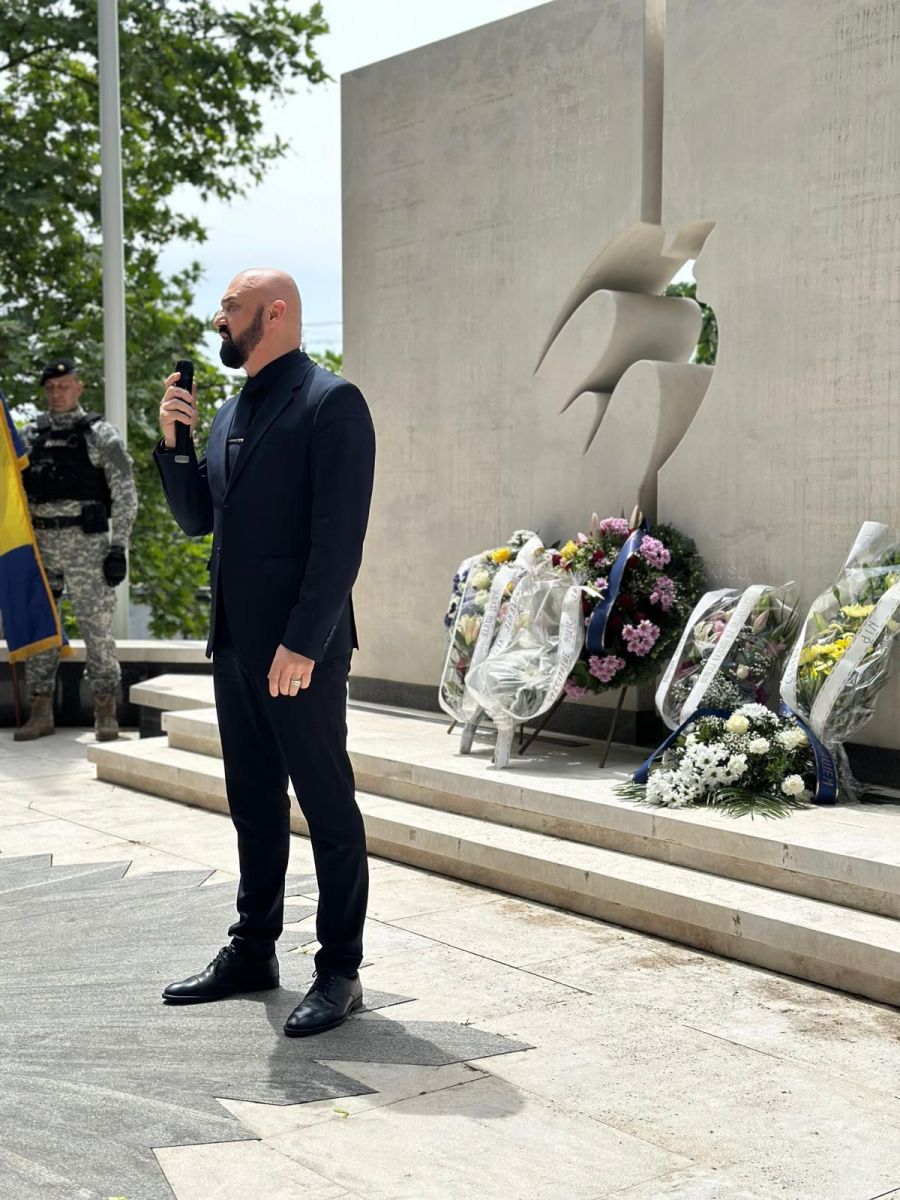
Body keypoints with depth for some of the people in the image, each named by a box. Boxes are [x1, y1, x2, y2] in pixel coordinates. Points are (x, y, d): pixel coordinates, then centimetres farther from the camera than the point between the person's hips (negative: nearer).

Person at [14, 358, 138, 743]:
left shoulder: (101, 434, 0)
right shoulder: (30, 435, 12)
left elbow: (125, 495, -4)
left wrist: (118, 548, -10)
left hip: (86, 542, -4)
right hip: (40, 543, 4)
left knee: (97, 627, -3)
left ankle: (106, 714, 5)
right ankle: (40, 713, 13)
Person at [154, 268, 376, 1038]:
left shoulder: (332, 402, -10)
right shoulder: (231, 412, 16)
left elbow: (340, 537, -17)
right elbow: (197, 518, 19)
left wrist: (302, 644, -21)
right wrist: (173, 441, 3)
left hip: (302, 648, -8)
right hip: (235, 643, 8)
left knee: (327, 807, 1)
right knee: (254, 806, 16)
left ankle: (340, 973, 11)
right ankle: (253, 952, 28)